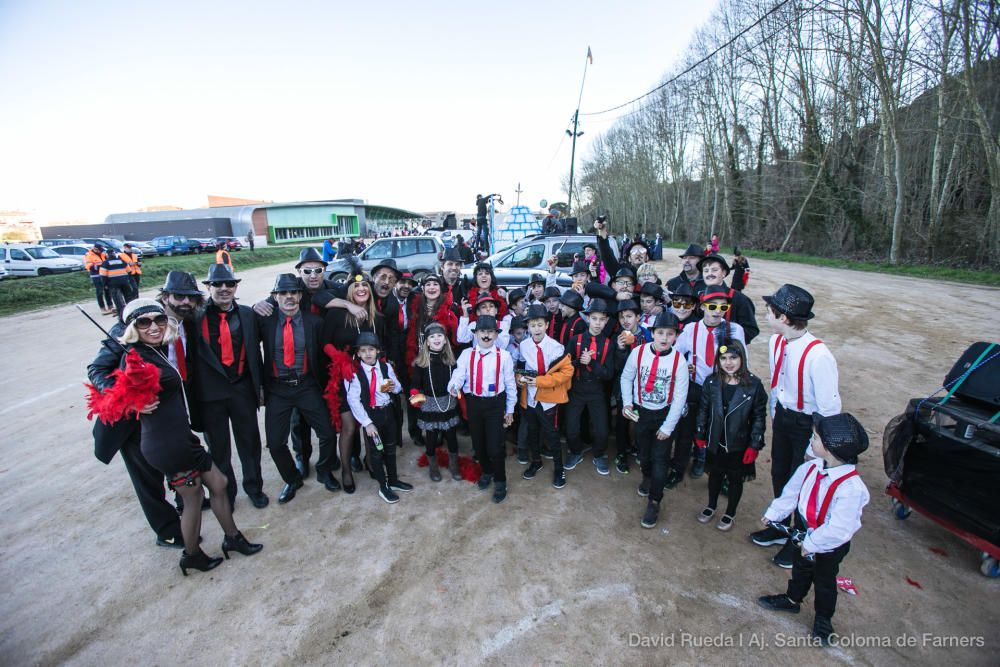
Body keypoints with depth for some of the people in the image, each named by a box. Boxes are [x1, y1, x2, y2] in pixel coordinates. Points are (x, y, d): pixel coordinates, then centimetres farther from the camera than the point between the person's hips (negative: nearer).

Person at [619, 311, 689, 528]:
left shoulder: (678, 360, -18)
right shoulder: (638, 352, -15)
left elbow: (680, 397, -12)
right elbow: (626, 377, 1)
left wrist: (668, 427, -11)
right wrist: (627, 402, -9)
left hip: (665, 414, -2)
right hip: (640, 412, 2)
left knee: (659, 459, 0)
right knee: (643, 452, 22)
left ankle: (654, 502, 18)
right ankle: (647, 477, 53)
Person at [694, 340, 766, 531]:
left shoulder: (753, 384, -16)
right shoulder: (711, 382, -9)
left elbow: (759, 417, -9)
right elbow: (703, 409, 2)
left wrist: (755, 445, -9)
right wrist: (700, 434, 4)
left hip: (739, 444, -2)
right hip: (715, 442, 2)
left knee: (735, 479, 17)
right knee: (715, 474, 21)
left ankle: (730, 513, 41)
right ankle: (711, 506, 45)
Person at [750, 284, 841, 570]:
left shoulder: (818, 356, -31)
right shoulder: (776, 342, -8)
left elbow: (829, 407, -22)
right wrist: (774, 418, 14)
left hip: (809, 425, -7)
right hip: (782, 416, 7)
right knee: (779, 474, 22)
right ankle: (780, 527, 47)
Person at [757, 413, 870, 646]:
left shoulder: (851, 487, -38)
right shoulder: (810, 468, -19)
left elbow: (838, 530, -33)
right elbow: (791, 493, -2)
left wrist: (811, 544, -22)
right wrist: (773, 513, 4)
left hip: (831, 546, -5)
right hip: (806, 534, 5)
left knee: (824, 582, 21)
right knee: (800, 569, 28)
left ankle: (823, 619, 47)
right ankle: (792, 599, 53)